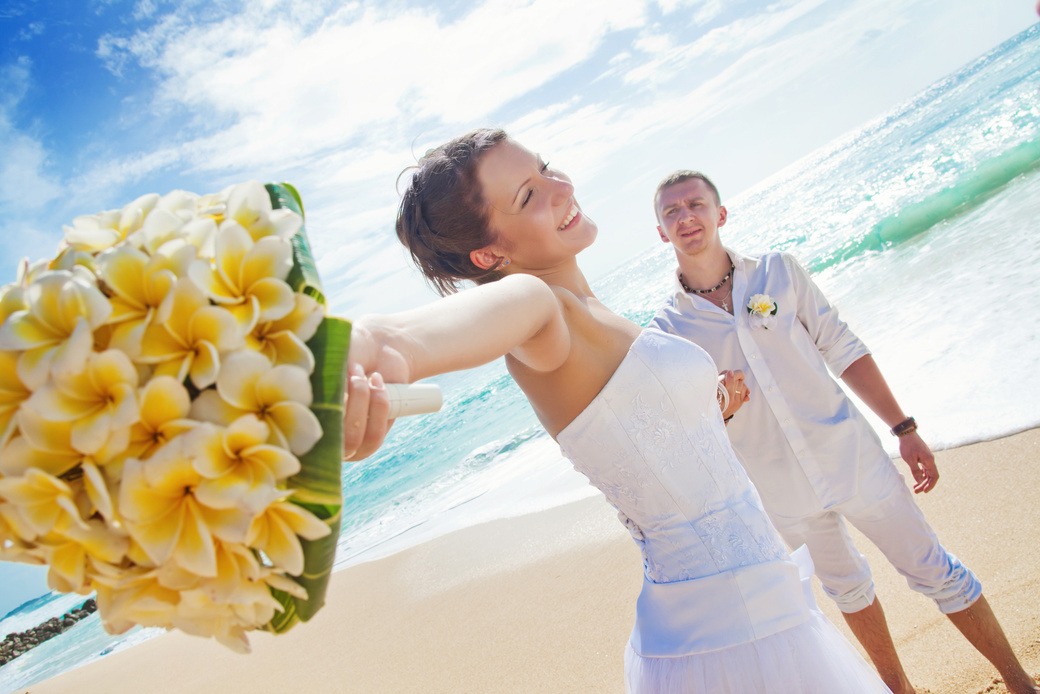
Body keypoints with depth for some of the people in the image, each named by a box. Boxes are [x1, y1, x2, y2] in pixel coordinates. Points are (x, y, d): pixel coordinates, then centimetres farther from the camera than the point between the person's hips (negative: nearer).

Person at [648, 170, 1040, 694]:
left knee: (934, 572, 10)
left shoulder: (777, 272, -4)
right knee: (847, 588, 20)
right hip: (779, 489, 0)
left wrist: (904, 429, 0)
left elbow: (843, 350, 0)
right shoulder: (666, 330, -7)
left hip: (847, 452, 0)